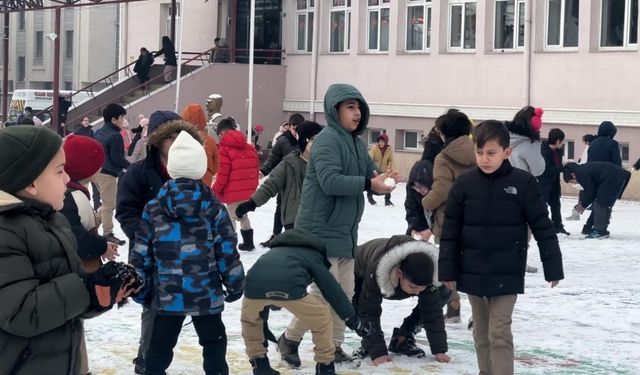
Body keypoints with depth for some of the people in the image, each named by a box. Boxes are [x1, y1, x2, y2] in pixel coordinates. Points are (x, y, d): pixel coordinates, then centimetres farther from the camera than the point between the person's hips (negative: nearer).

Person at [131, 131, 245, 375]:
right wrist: (235, 285, 9)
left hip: (166, 296, 1)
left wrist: (140, 290, 11)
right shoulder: (215, 210, -6)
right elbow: (227, 253, -4)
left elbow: (141, 255, 0)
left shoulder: (153, 209, -2)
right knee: (214, 344, 13)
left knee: (159, 348, 11)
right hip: (206, 295, -1)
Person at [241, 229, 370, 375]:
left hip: (255, 283, 4)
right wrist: (353, 320, 24)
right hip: (288, 286, -4)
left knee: (249, 319, 38)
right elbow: (332, 290, 22)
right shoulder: (313, 256, 31)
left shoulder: (275, 251, 45)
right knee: (321, 317, 22)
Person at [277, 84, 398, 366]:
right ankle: (290, 338, 11)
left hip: (345, 231, 9)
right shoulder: (327, 139, -16)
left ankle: (333, 346, 22)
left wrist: (384, 178, -9)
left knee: (344, 292, 11)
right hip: (321, 230, -9)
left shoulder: (357, 142, 11)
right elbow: (330, 181, -28)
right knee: (325, 291, -7)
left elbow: (367, 174, 12)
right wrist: (368, 184, -29)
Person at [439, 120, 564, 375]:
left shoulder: (523, 183, -9)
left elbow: (543, 228, -4)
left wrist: (553, 268, -4)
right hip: (473, 273, 3)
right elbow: (450, 231, 2)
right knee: (481, 332, 14)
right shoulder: (464, 184, -3)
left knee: (499, 332, -7)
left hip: (507, 273, -3)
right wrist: (447, 270, 0)